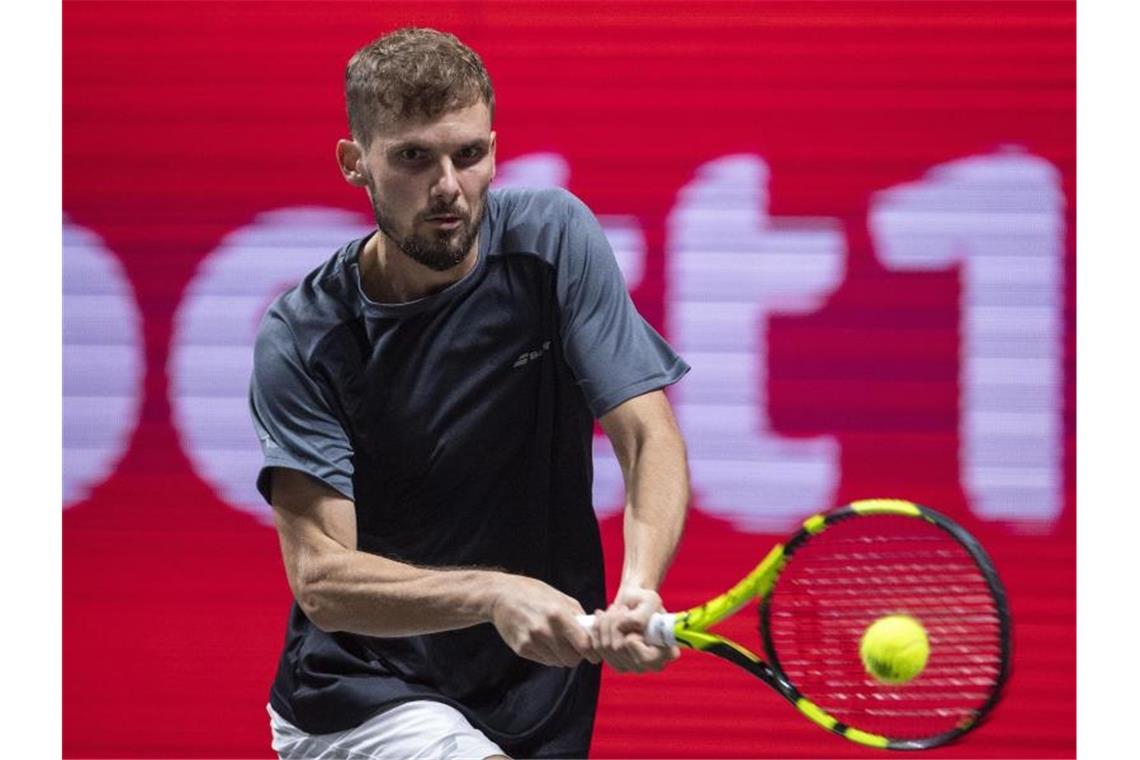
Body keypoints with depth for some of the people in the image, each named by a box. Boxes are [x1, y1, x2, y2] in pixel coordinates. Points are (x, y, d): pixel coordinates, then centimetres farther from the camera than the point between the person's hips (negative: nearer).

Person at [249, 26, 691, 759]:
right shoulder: (302, 339, -13)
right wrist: (495, 595, -38)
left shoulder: (555, 239, -6)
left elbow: (650, 437, -12)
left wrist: (638, 590, -32)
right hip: (359, 695, -4)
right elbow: (320, 577, -20)